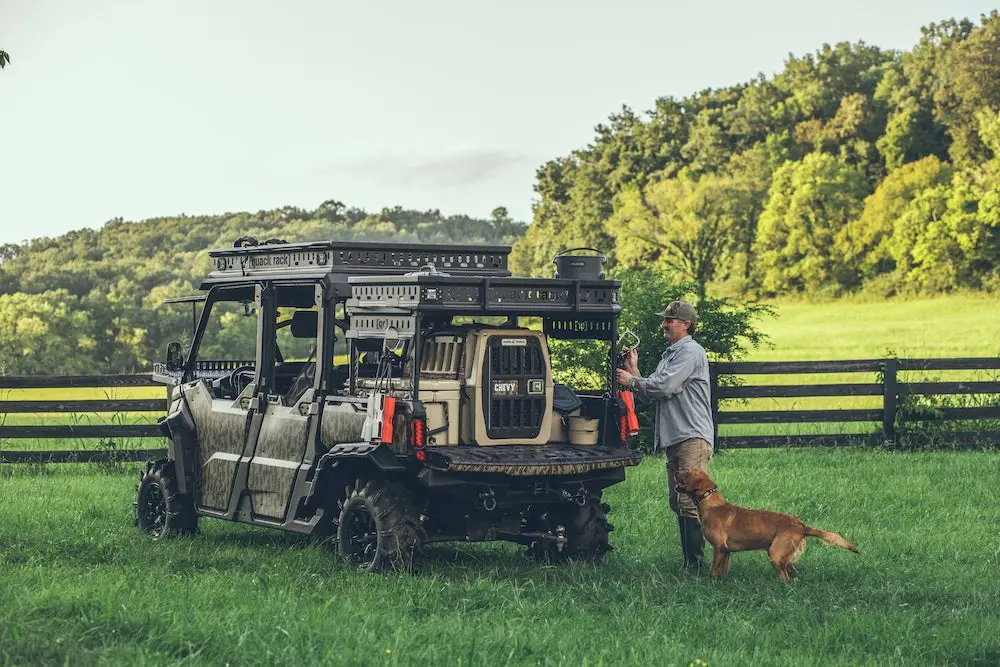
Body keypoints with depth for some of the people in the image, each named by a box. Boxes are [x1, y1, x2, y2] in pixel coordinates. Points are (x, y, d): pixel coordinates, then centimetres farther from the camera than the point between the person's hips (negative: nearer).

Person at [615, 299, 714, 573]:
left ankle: (697, 563, -15)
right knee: (677, 502, 10)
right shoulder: (670, 354, 23)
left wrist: (632, 380, -2)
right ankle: (688, 561, 14)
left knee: (690, 502, -14)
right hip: (673, 439, 10)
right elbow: (652, 392, 20)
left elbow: (663, 387, -16)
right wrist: (634, 371, 8)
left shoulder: (691, 352, -8)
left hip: (693, 438, -10)